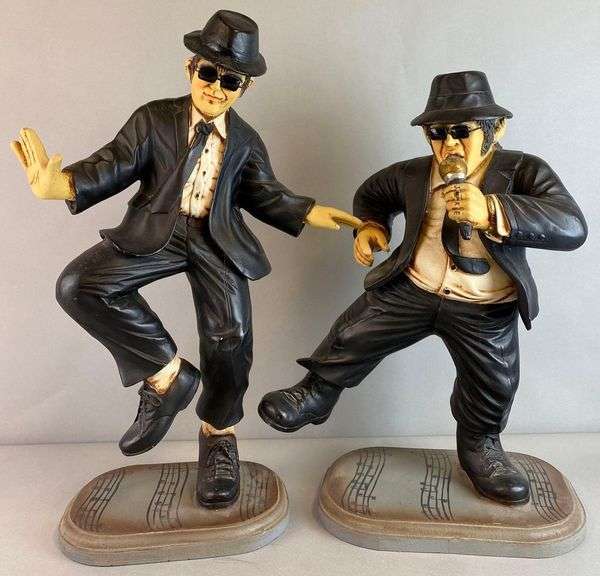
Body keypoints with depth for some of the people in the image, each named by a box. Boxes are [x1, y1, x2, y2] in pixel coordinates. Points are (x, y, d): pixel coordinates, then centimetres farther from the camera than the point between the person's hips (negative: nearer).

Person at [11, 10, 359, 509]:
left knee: (230, 334, -13)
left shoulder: (247, 141, 11)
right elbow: (113, 167, -4)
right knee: (79, 285, -21)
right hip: (155, 231, 0)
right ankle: (167, 374, -8)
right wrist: (59, 184, -23)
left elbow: (265, 195, 17)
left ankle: (218, 435, 15)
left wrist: (313, 213, 6)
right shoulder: (152, 118, 5)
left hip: (218, 240, 0)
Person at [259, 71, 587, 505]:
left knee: (494, 385, 7)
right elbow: (372, 193, 19)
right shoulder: (411, 175, -3)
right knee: (353, 338, 0)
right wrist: (372, 225, -5)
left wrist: (493, 212, -43)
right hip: (409, 289, 2)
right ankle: (316, 395, 26)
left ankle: (480, 446, 37)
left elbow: (571, 227, -29)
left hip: (486, 310, -1)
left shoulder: (525, 172, -13)